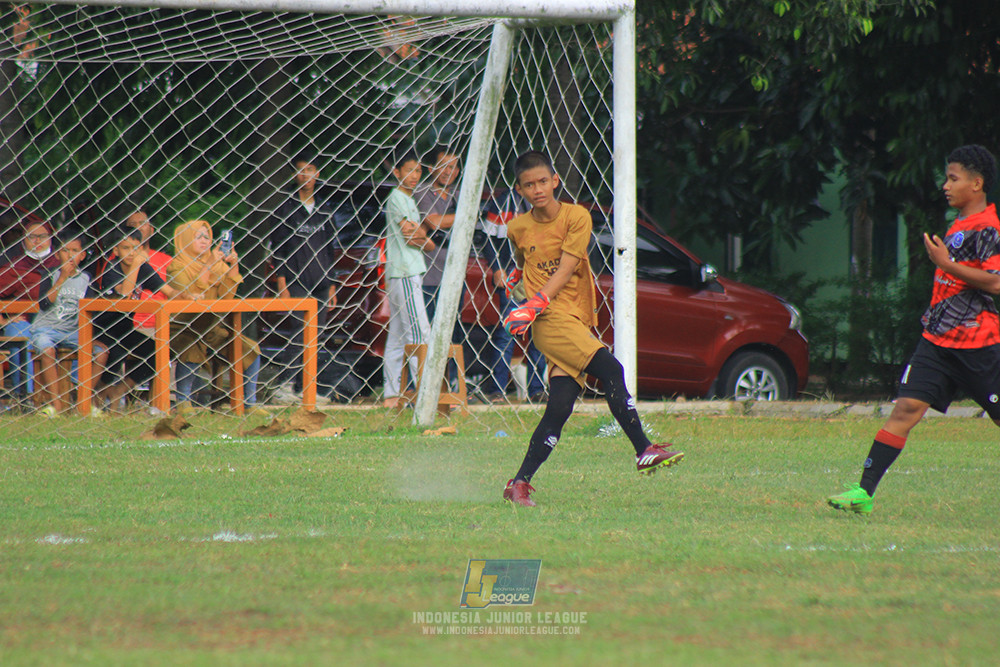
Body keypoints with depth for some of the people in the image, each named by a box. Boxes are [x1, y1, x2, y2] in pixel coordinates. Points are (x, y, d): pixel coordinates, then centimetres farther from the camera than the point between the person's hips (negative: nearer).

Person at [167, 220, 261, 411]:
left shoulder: (218, 264, 10)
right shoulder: (176, 267, -4)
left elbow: (227, 295, -1)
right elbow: (189, 295, -20)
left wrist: (234, 266, -12)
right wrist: (209, 265, -22)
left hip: (213, 327, 6)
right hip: (184, 329, -6)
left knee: (250, 349, -10)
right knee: (192, 352, -36)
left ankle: (250, 402, -3)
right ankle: (183, 402, -25)